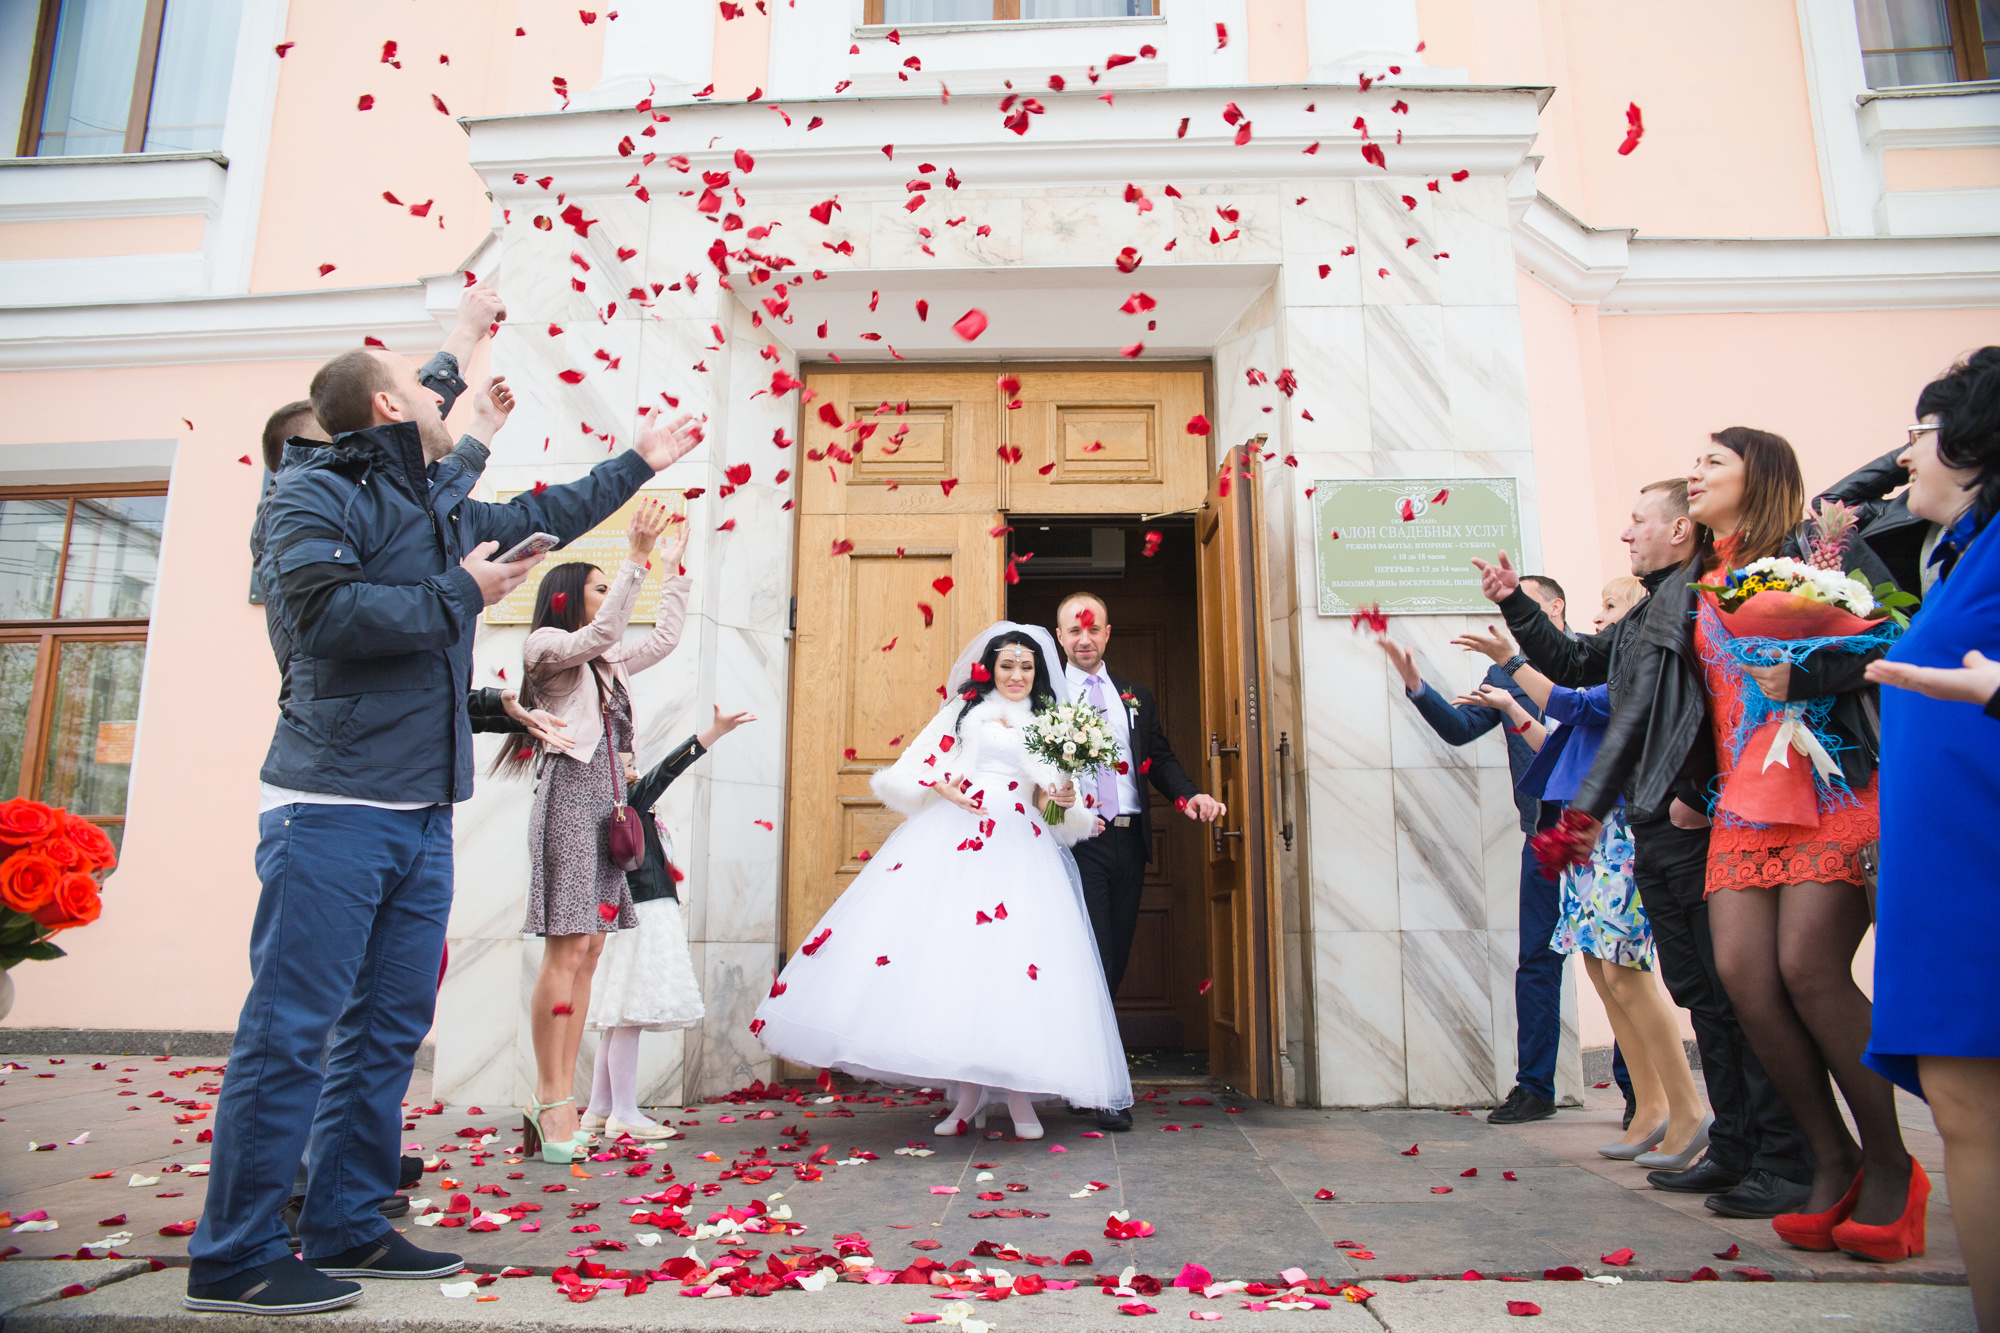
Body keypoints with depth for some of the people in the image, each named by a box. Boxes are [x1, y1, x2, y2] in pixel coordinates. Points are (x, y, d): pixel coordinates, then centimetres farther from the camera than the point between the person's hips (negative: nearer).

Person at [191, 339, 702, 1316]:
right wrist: (460, 593, -9)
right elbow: (329, 610, -20)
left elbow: (546, 516, 36)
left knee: (388, 1031, 11)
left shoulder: (449, 513, 19)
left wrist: (638, 464, 44)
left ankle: (347, 1229, 22)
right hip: (332, 812, -8)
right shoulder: (314, 494, -4)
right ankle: (234, 1260, 6)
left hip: (422, 820, 8)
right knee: (289, 1032, -4)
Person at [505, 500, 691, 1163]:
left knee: (587, 952, 4)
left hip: (607, 803, 8)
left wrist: (673, 568, 28)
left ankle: (559, 1096, 8)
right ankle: (551, 1100, -4)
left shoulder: (609, 664, 23)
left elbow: (664, 637, 28)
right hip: (569, 797, -8)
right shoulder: (548, 647, 0)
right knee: (566, 950, -10)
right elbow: (602, 633, -17)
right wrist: (635, 557, -18)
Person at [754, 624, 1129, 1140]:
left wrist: (1065, 801, -6)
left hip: (1020, 843, 1)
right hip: (953, 832, -1)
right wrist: (945, 788, -9)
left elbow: (1053, 801, 16)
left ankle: (1018, 1089, -2)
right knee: (950, 946, -10)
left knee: (1012, 955, -11)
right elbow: (918, 764, 10)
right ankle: (969, 1091, -1)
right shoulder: (965, 707, 16)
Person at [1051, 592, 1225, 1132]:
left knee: (1115, 960, 10)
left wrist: (1190, 794, -6)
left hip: (1129, 841, 5)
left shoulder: (1137, 697, 17)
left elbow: (1160, 759, 13)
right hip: (1078, 841, -5)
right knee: (1093, 960, -8)